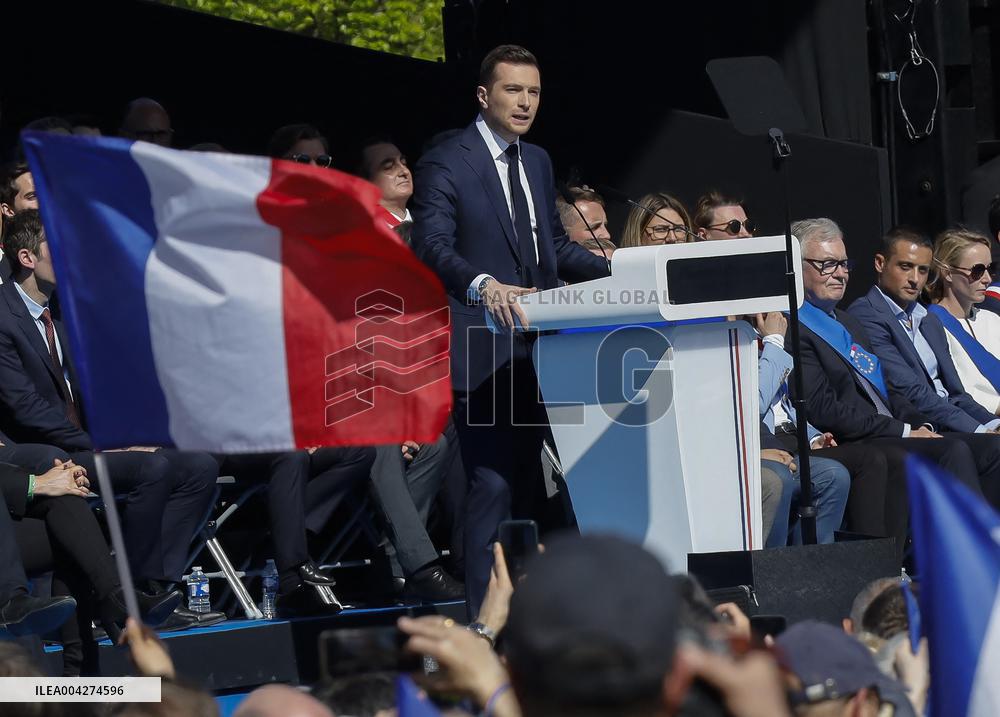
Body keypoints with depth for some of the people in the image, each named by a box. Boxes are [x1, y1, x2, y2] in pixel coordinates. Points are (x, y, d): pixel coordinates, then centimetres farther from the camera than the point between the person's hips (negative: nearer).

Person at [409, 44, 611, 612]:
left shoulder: (538, 162, 18)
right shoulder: (446, 164, -7)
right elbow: (432, 245, -19)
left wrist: (615, 273, 8)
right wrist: (482, 284, -37)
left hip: (536, 347, 8)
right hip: (485, 350, -8)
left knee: (529, 480, 13)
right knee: (493, 481, -12)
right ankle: (486, 612, -9)